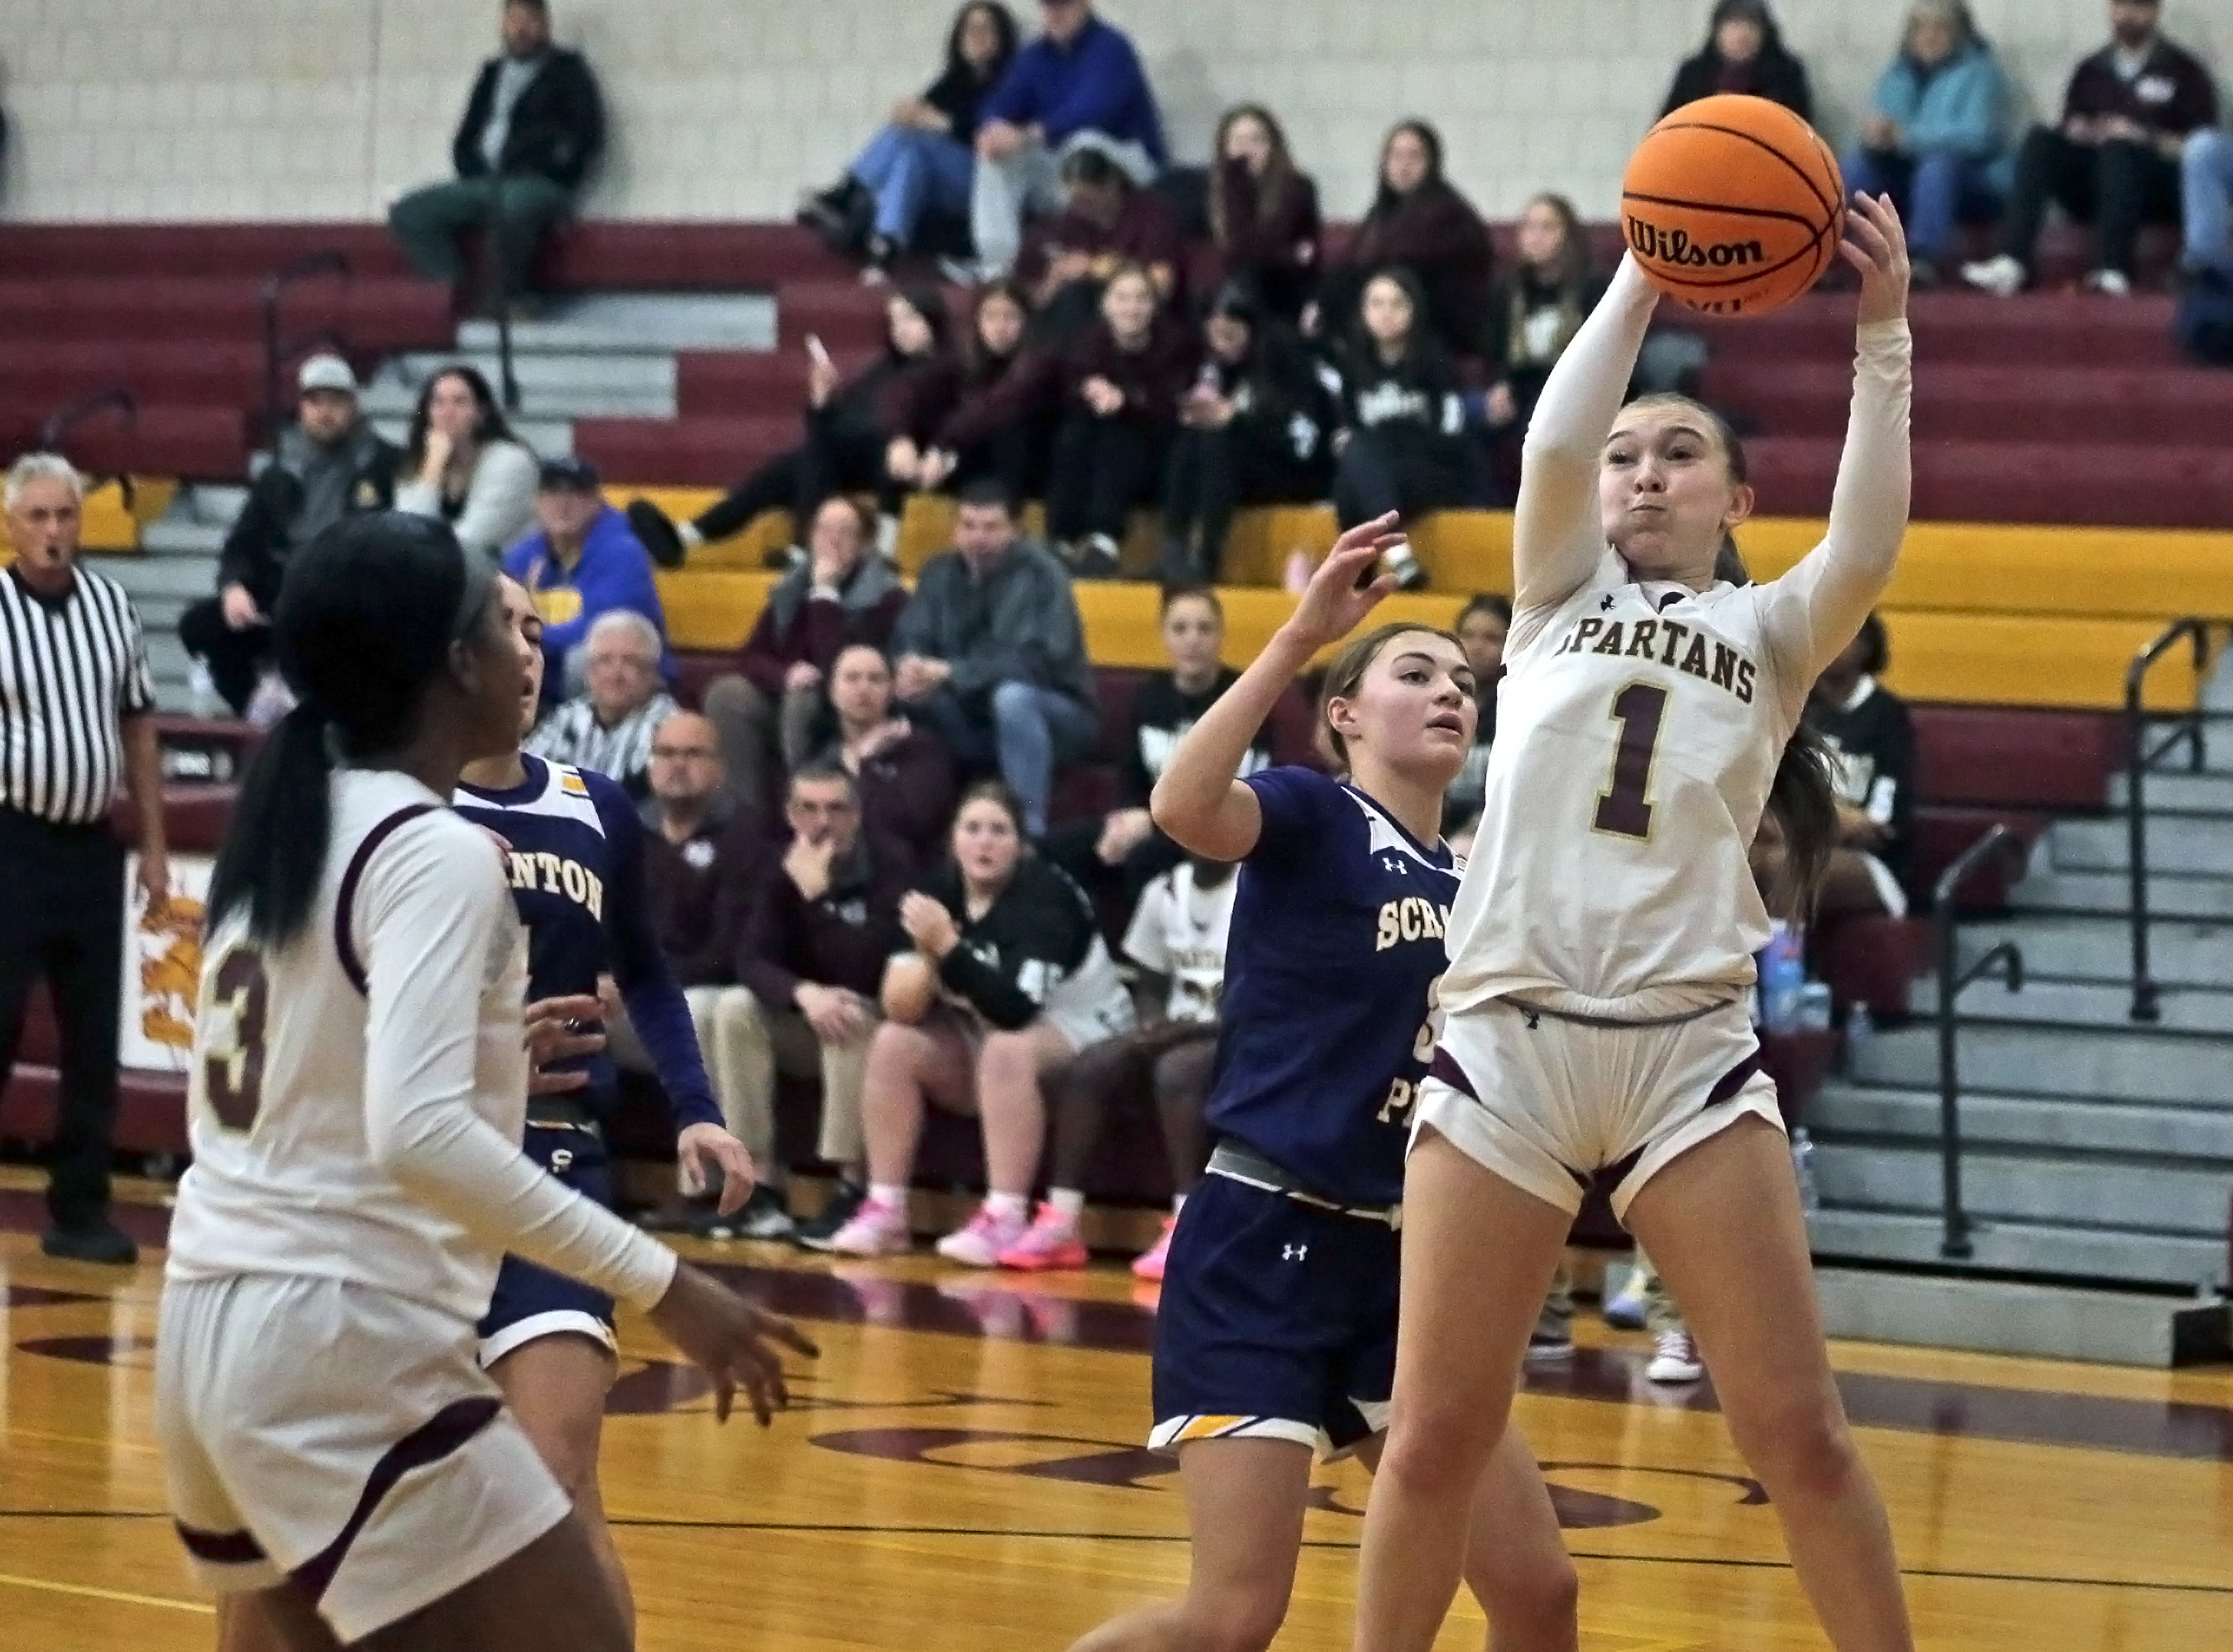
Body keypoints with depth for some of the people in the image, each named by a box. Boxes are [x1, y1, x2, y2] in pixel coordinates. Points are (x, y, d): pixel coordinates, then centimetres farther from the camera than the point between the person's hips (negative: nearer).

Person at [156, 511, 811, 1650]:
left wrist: (489, 1057, 29)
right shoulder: (435, 851, -13)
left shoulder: (283, 827, 12)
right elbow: (418, 1136, -26)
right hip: (346, 1340, -9)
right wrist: (661, 1286, -25)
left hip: (210, 1323, 9)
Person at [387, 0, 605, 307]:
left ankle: (507, 301, -28)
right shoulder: (493, 73, 24)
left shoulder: (567, 69, 10)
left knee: (514, 204, -42)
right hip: (483, 185, 6)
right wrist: (474, 175, 2)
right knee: (407, 214, -15)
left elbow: (589, 136, 1)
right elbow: (464, 141, 22)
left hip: (539, 185, -6)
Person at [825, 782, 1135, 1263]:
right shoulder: (940, 890, -3)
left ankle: (1004, 1220, -41)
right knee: (893, 1043, -15)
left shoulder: (1042, 898, -23)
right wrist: (914, 975, -23)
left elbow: (1015, 1009, -34)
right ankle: (885, 1212, -15)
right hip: (982, 1032, 7)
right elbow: (902, 997, 1)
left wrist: (947, 946, -37)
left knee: (1007, 1050, -37)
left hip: (1077, 1030, -7)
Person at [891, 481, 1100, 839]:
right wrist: (912, 665, -30)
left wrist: (951, 672, -36)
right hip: (974, 716, 5)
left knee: (1012, 697, -39)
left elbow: (1034, 660, -28)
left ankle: (1029, 830, -36)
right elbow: (908, 638, -4)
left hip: (1057, 714, -5)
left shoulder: (1040, 577, -17)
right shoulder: (940, 573, 1)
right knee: (896, 697, -18)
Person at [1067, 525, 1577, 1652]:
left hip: (1393, 1264, 7)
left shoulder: (1467, 889, 14)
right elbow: (1182, 808, -30)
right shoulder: (1311, 817, -5)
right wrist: (1300, 636, -32)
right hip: (1261, 1248, -7)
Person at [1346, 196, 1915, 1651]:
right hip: (1509, 1039, 1)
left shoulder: (1772, 634, 13)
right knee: (1441, 1435, 2)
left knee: (1796, 1430, -3)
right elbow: (1553, 447, -3)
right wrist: (1642, 280, -3)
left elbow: (1868, 547, -8)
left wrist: (1883, 335, -13)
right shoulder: (1563, 596, 16)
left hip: (1690, 1048, -1)